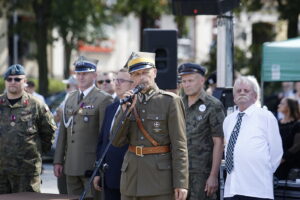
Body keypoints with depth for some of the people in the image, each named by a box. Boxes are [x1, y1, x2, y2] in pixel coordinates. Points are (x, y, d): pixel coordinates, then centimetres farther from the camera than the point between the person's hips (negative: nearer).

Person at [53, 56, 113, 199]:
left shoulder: (103, 100, -6)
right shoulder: (70, 99, 16)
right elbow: (63, 131, 16)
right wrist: (58, 161, 11)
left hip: (92, 166, -6)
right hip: (71, 166, 6)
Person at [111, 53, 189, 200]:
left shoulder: (170, 101, -3)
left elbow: (179, 146, -8)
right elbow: (117, 141, 4)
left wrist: (181, 183, -14)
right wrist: (125, 110, -9)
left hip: (160, 176, -5)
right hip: (132, 177, 5)